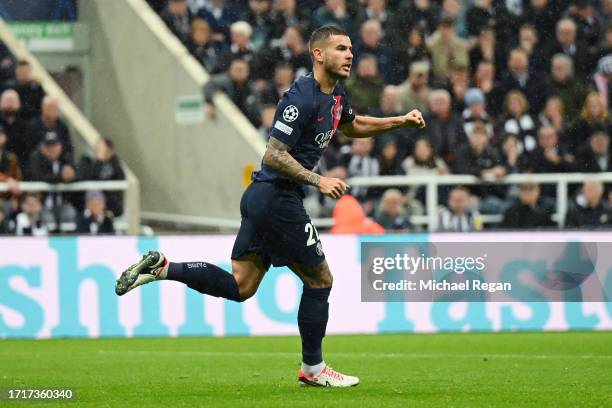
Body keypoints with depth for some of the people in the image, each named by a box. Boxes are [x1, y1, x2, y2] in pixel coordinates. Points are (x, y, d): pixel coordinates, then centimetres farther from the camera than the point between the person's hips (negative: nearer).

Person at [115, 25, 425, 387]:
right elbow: (273, 155, -21)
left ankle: (161, 268, 5)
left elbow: (353, 126, 33)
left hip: (262, 196, 10)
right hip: (278, 198, -10)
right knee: (320, 279, 2)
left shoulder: (335, 95, 12)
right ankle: (312, 369, 13)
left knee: (239, 286, 10)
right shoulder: (302, 98, -19)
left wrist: (401, 121, 24)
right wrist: (318, 180, -25)